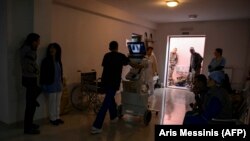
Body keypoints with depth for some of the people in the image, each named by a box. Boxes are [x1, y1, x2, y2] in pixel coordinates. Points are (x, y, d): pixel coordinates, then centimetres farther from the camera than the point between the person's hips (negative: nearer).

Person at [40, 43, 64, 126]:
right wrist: (43, 85, -13)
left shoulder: (58, 61, 8)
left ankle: (57, 117, 24)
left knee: (58, 102, 12)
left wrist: (61, 82, 15)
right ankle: (52, 118, 16)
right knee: (52, 102, 3)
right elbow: (43, 74, -10)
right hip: (51, 85, -6)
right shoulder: (46, 61, -10)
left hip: (58, 84, 6)